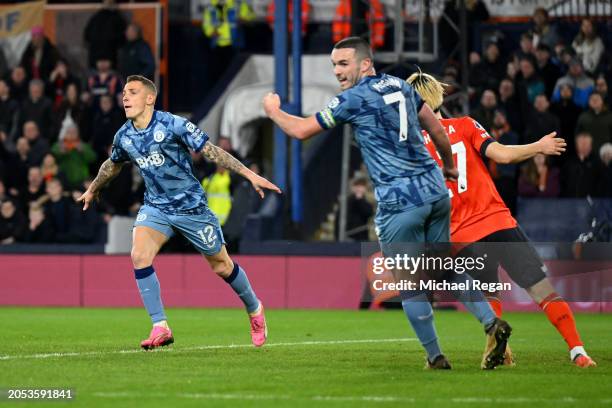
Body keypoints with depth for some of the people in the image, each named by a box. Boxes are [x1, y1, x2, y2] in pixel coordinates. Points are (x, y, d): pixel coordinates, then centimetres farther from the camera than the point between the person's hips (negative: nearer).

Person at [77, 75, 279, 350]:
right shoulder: (124, 137, -3)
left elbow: (211, 152, -15)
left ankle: (254, 310, 36)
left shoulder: (173, 125, -19)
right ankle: (160, 328, -16)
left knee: (221, 266, 8)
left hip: (190, 205, -4)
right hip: (155, 206, 4)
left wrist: (249, 175, -19)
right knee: (139, 255, -22)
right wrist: (92, 190, 35)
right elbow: (112, 165, 20)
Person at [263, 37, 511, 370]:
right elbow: (438, 130, 20)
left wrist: (274, 110, 17)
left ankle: (435, 356, 6)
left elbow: (301, 130, -2)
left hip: (399, 203, -7)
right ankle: (492, 323, 3)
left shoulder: (354, 99, -8)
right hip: (435, 192, 7)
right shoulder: (400, 86, 12)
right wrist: (449, 165, 36)